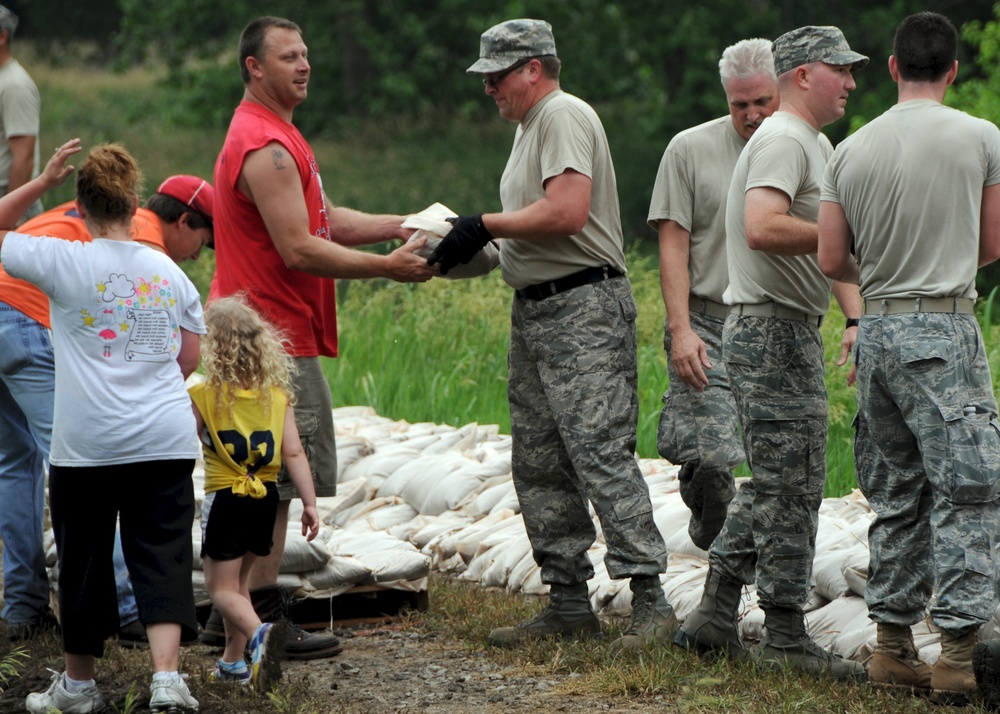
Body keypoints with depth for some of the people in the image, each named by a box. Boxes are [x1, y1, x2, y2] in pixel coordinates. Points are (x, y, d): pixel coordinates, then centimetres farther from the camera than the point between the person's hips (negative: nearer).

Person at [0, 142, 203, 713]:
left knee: (85, 558, 10)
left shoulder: (64, 263, -6)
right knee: (162, 556, 2)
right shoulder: (169, 271, 6)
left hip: (88, 444, -2)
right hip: (166, 440, 2)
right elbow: (190, 358, 12)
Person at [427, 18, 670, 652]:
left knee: (601, 455, -14)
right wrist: (474, 246, 6)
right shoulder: (531, 126, 20)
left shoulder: (564, 116, -11)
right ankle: (570, 604, 15)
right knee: (538, 466, 10)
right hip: (535, 313, 11)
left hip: (584, 312, -11)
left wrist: (485, 226, -14)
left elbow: (567, 212, -23)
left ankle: (651, 602, -14)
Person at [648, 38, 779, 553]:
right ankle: (713, 530, 17)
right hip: (707, 328, -3)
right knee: (709, 456, -14)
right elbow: (673, 245, -1)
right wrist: (680, 328, -11)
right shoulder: (690, 149, 2)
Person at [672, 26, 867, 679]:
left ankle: (715, 618, 18)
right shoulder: (782, 141, -14)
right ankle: (785, 637, -3)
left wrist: (856, 317, 12)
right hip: (773, 331, -11)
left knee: (774, 484, 14)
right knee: (791, 486, -7)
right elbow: (762, 228, -30)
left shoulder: (817, 145, 20)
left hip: (791, 332, 11)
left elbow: (826, 245, 23)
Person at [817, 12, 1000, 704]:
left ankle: (894, 646, 16)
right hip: (944, 331, -5)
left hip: (876, 331, 5)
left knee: (897, 493, 14)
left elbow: (832, 261, 7)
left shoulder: (851, 150, 5)